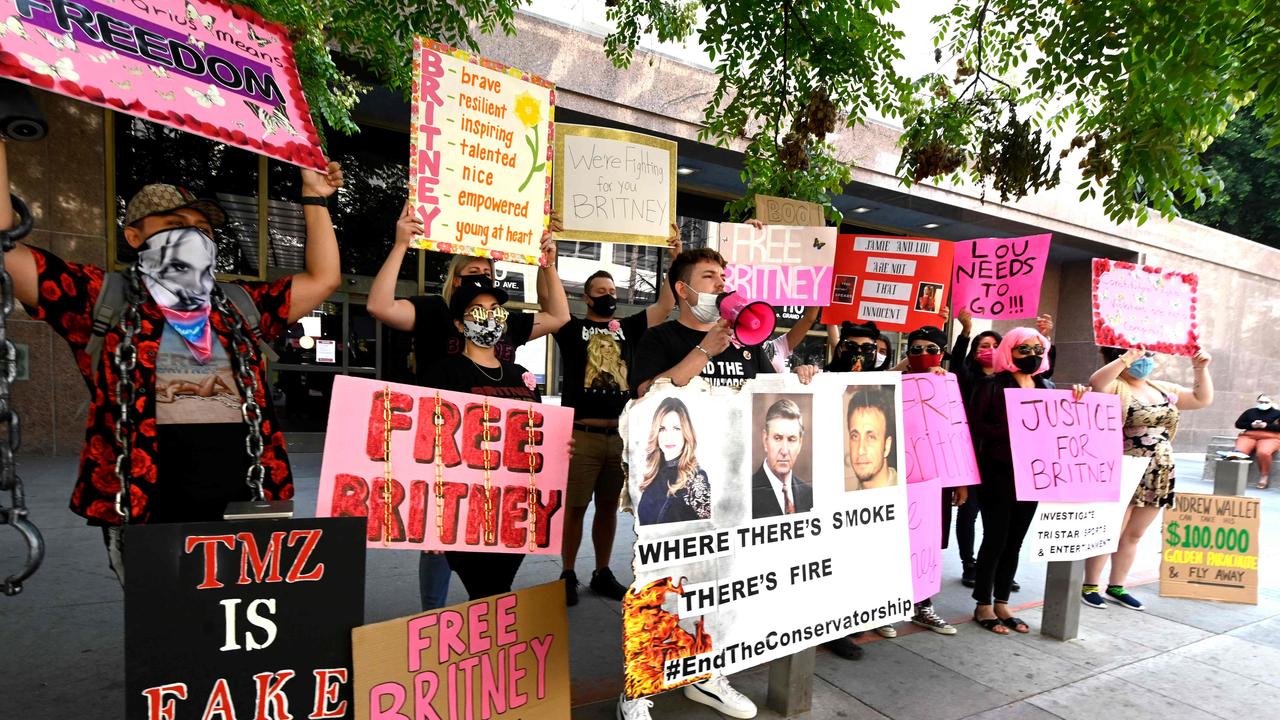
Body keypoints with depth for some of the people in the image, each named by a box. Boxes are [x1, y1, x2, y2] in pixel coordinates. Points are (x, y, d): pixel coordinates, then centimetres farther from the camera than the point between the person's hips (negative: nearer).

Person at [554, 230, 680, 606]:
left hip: (619, 435, 4)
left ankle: (602, 574, 25)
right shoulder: (572, 328, 5)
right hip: (581, 435, -4)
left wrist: (675, 260, 5)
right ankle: (568, 575, 15)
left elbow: (665, 305, 11)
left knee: (608, 507, 13)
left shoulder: (627, 329, 15)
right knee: (574, 507, 2)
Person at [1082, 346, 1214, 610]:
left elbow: (1203, 399, 19)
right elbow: (1095, 382, -31)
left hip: (1157, 478, 7)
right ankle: (1090, 586, 11)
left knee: (1133, 535, 14)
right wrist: (1127, 357, -32)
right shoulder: (1116, 387, -9)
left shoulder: (1164, 390, 15)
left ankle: (1116, 587, 25)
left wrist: (1201, 369, 7)